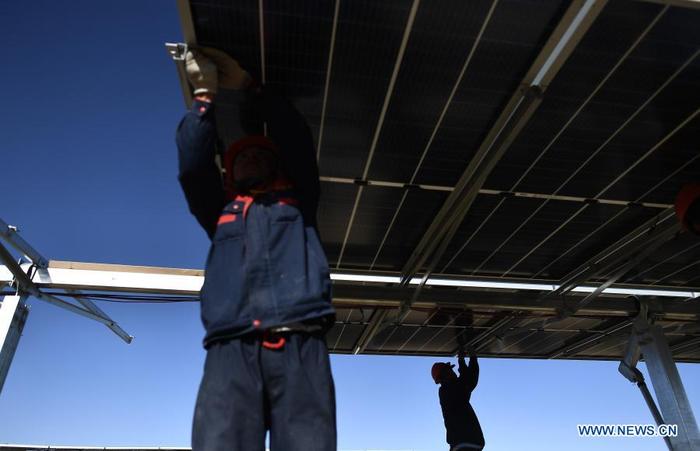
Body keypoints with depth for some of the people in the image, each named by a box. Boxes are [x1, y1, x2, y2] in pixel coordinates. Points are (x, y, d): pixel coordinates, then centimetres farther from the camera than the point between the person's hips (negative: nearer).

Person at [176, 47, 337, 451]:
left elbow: (297, 140, 18)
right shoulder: (220, 211, 30)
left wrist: (248, 86, 20)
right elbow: (193, 164, 16)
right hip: (230, 350, 1)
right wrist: (206, 92, 17)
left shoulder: (298, 202, 27)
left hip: (300, 346, -1)